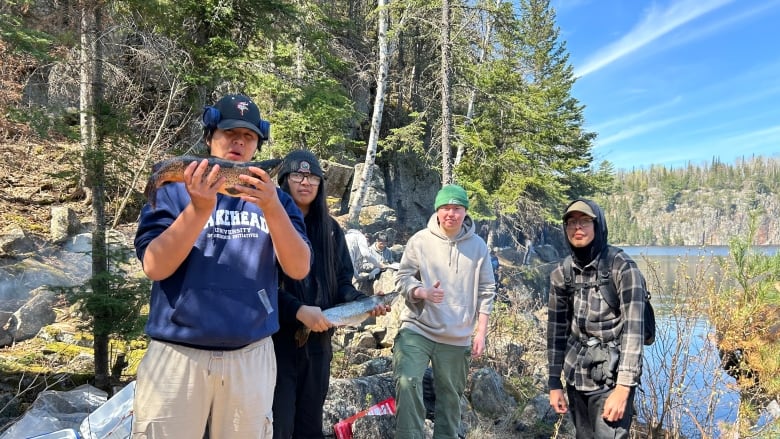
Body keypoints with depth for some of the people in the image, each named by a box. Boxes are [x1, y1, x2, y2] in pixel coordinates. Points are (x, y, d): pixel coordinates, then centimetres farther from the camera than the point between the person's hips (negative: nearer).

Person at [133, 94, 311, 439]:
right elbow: (154, 266, -9)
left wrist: (271, 208, -21)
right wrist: (199, 208, -22)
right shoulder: (174, 189, 2)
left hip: (251, 356, 2)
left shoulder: (274, 197, 6)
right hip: (177, 354, -1)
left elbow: (299, 268, -6)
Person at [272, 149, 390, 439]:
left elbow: (342, 281, 10)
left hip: (318, 339, 5)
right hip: (277, 337, -5)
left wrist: (364, 302, -8)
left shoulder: (330, 228, 11)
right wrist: (299, 310, -23)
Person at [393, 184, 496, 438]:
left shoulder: (478, 246, 1)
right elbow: (402, 278, -1)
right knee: (407, 382, -18)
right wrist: (423, 292, -21)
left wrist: (481, 332, 2)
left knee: (450, 396, 12)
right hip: (417, 329, -1)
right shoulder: (420, 240, -4)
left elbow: (486, 292, 5)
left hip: (457, 338, 2)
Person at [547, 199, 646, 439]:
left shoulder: (623, 268, -11)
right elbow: (557, 329, 6)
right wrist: (554, 383, 6)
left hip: (611, 377, -4)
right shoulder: (561, 273, 2)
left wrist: (623, 387, -21)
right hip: (576, 377, 5)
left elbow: (633, 330, -16)